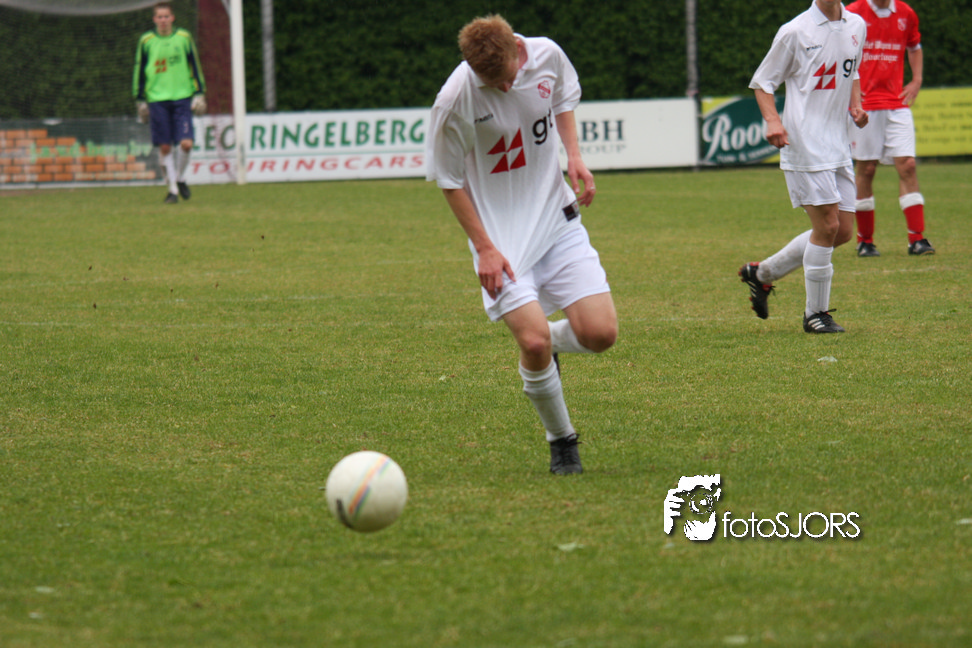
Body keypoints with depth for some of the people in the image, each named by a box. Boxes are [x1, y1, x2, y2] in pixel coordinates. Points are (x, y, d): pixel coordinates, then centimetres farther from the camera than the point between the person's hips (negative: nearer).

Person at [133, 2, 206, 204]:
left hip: (182, 98, 0)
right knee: (165, 147, -1)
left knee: (186, 143, -10)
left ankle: (180, 178, 15)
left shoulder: (184, 38, 5)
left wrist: (199, 93, 6)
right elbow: (139, 71, 12)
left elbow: (195, 67, 11)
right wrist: (140, 99, 10)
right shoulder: (146, 41, 5)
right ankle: (172, 188, 9)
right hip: (157, 99, 0)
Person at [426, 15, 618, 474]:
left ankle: (549, 343, 27)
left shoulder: (548, 56, -10)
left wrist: (573, 155, 1)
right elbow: (449, 179, -8)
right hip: (502, 235, -4)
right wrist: (484, 247, -11)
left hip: (557, 219, 4)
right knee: (534, 341, -18)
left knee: (601, 334, -8)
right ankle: (561, 441, 6)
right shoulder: (455, 100, -21)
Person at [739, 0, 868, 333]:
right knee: (827, 225, -11)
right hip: (804, 145, -7)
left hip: (838, 148, 7)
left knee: (843, 231, 7)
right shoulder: (795, 32, -7)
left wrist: (855, 105, 8)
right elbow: (762, 82, 0)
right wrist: (773, 120, -17)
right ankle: (815, 313, 4)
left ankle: (763, 273, 23)